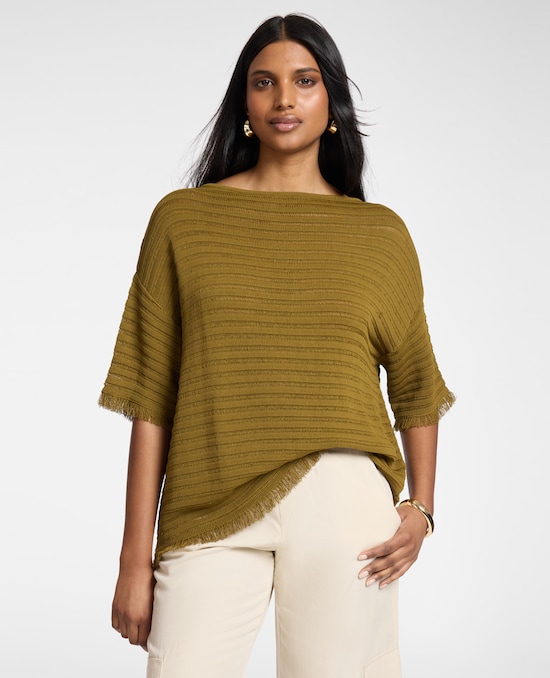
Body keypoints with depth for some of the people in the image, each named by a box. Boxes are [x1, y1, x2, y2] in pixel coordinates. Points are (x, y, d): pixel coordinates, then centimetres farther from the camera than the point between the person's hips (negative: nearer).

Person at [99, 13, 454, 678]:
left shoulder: (380, 233, 9)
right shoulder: (183, 219, 6)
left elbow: (415, 386, 17)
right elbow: (152, 397, 3)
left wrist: (421, 508, 1)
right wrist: (136, 559, 1)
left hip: (343, 502, 1)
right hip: (211, 515, 0)